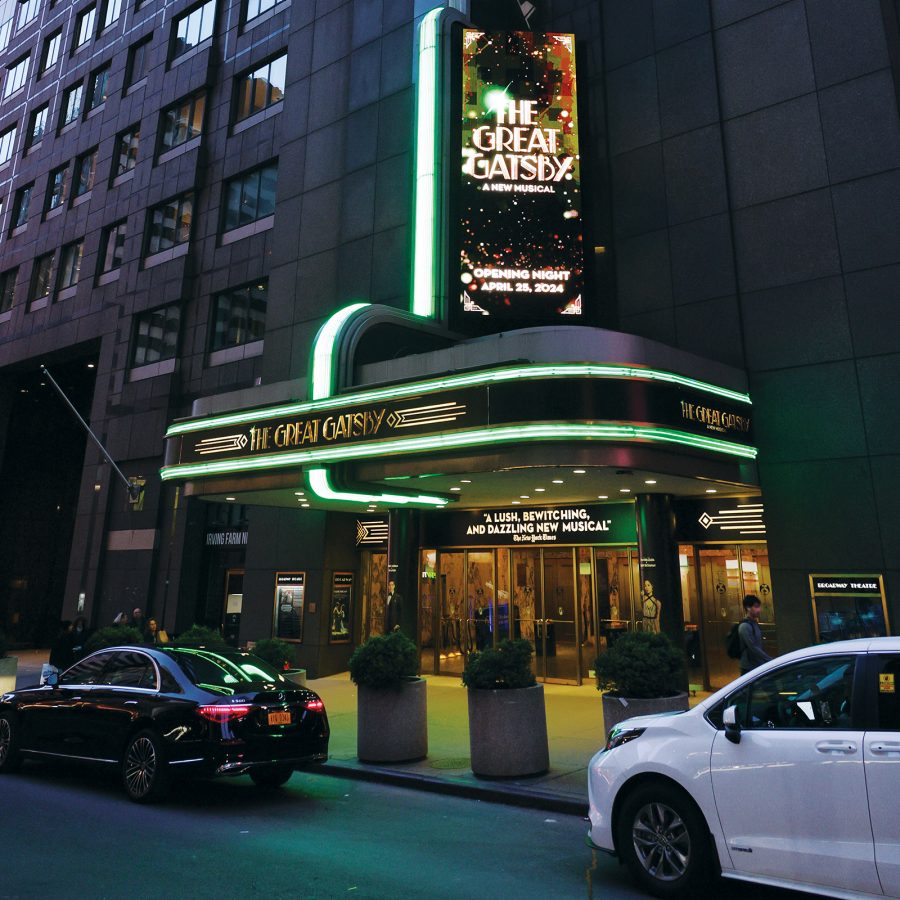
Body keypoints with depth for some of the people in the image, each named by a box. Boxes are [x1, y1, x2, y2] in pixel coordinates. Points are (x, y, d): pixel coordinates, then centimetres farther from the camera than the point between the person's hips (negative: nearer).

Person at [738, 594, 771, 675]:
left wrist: (769, 659, 13)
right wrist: (770, 660, -22)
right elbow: (753, 648, -22)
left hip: (759, 667, 9)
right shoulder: (745, 626, -18)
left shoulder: (755, 623, 10)